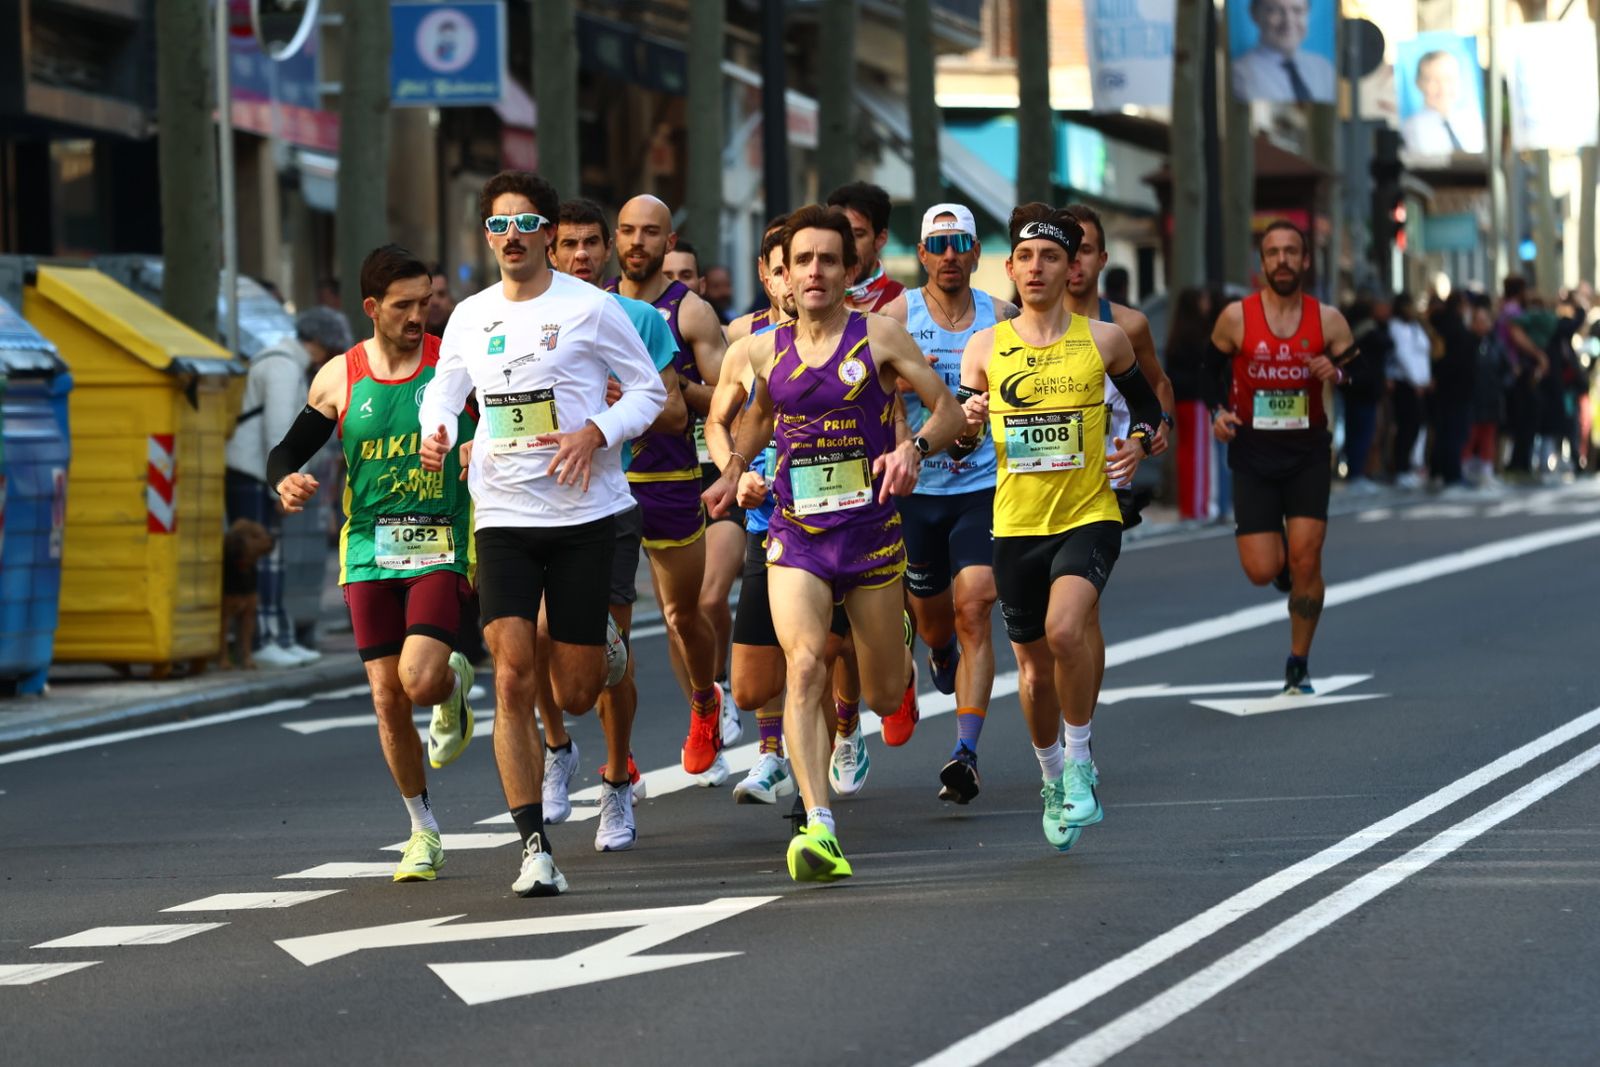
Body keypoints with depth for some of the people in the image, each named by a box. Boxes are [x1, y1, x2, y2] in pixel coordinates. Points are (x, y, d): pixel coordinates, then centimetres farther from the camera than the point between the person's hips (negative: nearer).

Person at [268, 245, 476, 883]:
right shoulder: (339, 379, 3)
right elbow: (286, 450, 11)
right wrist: (285, 481, -12)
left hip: (441, 544, -2)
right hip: (369, 548, 2)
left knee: (420, 680, -21)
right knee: (387, 701, 0)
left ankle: (455, 685, 18)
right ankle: (423, 830, 19)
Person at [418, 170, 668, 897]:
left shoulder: (589, 307, -3)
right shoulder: (470, 318, 8)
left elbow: (649, 390, 2)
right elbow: (443, 392, 23)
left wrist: (596, 432, -15)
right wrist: (436, 433, 0)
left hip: (584, 515, -2)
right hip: (502, 516, 2)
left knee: (575, 694, 3)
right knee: (513, 675, -13)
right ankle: (534, 846, -10)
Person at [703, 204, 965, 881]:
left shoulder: (879, 336, -5)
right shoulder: (767, 349, 5)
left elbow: (950, 411, -4)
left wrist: (913, 449, -23)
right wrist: (733, 471, 17)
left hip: (871, 531, -1)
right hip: (795, 537, 1)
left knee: (884, 697, 12)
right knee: (805, 665, -23)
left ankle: (901, 658, 53)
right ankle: (819, 829, -30)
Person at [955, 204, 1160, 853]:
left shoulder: (1103, 340, 1)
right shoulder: (986, 348, 3)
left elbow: (1145, 401, 17)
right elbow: (956, 444, 6)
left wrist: (1139, 444, -3)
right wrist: (968, 425, -17)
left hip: (1089, 517, -3)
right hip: (1016, 526, 3)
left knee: (1066, 629, -28)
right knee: (1034, 665, 11)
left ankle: (1080, 763, -9)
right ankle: (1052, 781, 34)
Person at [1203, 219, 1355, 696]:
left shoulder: (1328, 320, -3)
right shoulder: (1236, 317, -5)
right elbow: (1210, 370, 8)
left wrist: (1338, 375, -19)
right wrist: (1217, 412, -10)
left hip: (1308, 452, 0)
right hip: (1253, 454, 0)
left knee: (1306, 561, -9)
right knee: (1262, 571, -8)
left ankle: (1298, 666, 7)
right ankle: (1282, 558, 32)